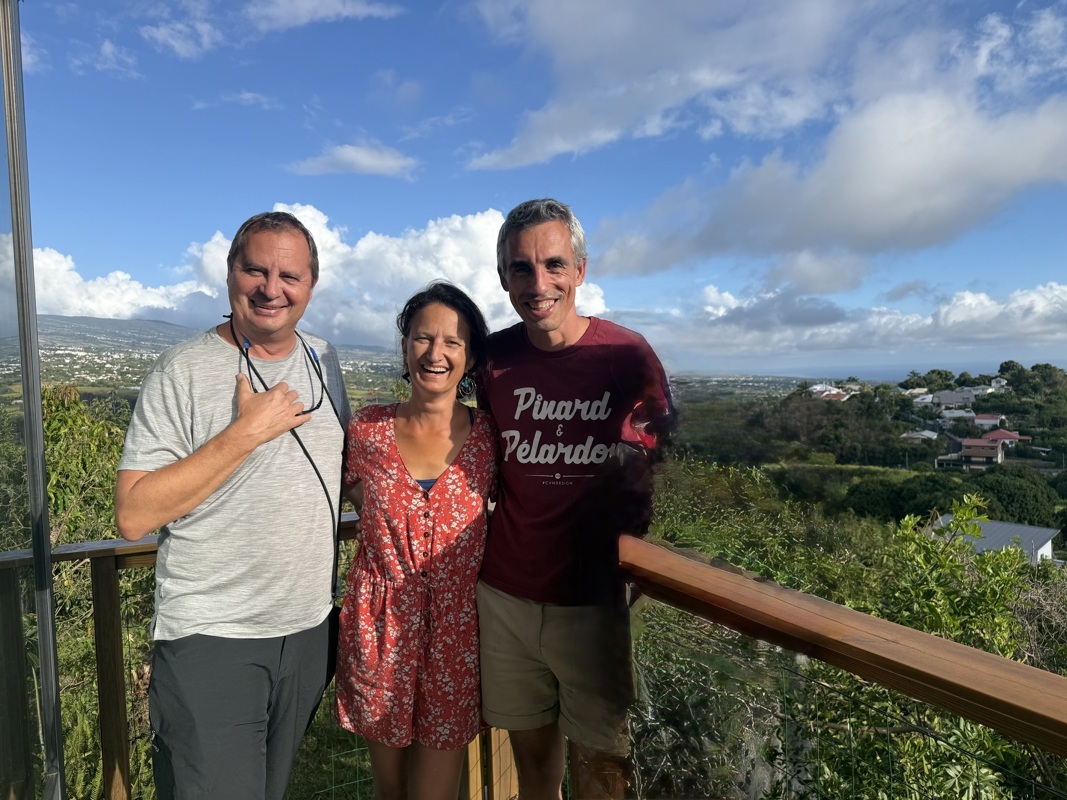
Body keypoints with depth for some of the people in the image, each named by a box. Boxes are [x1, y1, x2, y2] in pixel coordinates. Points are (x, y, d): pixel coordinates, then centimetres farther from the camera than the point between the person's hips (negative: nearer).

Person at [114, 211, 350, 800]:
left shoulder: (324, 362, 5)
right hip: (211, 640, -5)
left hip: (309, 629, 6)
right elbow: (134, 514, -18)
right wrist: (244, 433, -23)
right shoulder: (185, 370, -12)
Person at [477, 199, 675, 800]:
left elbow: (655, 455, 3)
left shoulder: (628, 356, -10)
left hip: (592, 599, -2)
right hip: (504, 594, 3)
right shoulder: (494, 357, -2)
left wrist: (625, 546, -2)